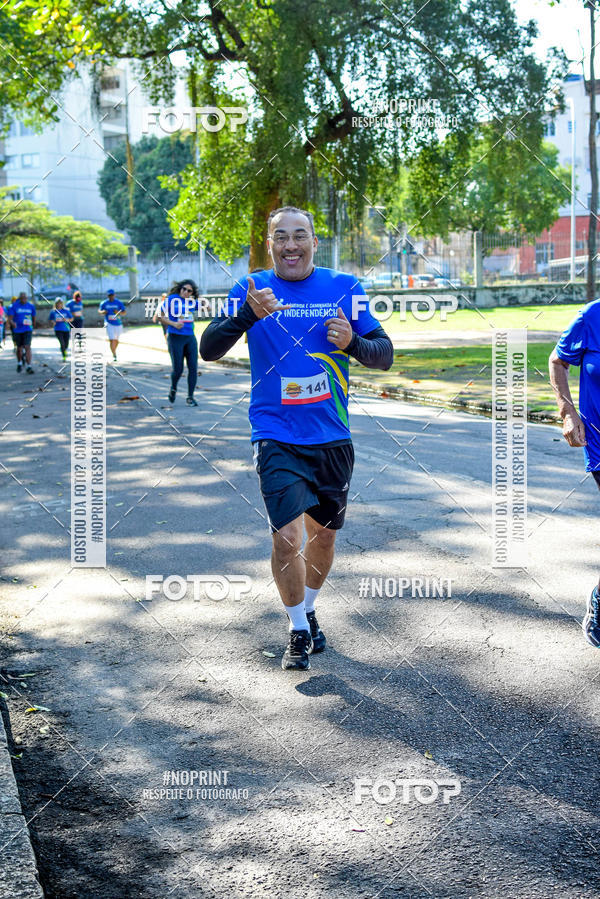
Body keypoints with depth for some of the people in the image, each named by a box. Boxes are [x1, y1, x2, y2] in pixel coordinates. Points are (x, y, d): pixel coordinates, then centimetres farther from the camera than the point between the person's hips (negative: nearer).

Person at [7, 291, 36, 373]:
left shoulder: (31, 306, 1)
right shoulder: (14, 306, -5)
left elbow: (34, 317, 16)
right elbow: (10, 318, -11)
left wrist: (33, 326, 25)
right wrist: (12, 323, -31)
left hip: (28, 330, -1)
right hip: (17, 329, 1)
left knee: (27, 347, -15)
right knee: (19, 347, 15)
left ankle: (29, 366, -18)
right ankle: (19, 363, 40)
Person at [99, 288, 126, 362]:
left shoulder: (119, 303, -1)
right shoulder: (104, 303, 1)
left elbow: (125, 312, 0)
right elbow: (99, 310, 14)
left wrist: (119, 312, -21)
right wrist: (102, 312, -10)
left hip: (118, 324, 2)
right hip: (109, 324, -2)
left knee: (116, 340, 15)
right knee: (112, 340, -15)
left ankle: (114, 351, 41)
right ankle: (114, 355, -11)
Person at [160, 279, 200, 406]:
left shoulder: (191, 302, 10)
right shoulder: (171, 299, -3)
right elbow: (161, 317, -3)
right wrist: (173, 324, -17)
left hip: (190, 337, 4)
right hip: (175, 338, -4)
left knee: (193, 368, -4)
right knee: (178, 369, -4)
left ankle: (190, 397, 5)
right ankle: (173, 388, 28)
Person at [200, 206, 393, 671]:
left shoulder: (344, 287, 2)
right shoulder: (252, 290, -3)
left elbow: (385, 355, 3)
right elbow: (209, 350, -13)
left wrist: (352, 342, -19)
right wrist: (248, 315, -31)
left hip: (333, 436, 3)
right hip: (277, 436, -3)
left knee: (324, 534, 15)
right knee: (287, 537, -14)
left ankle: (309, 611, 41)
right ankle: (298, 631, 8)